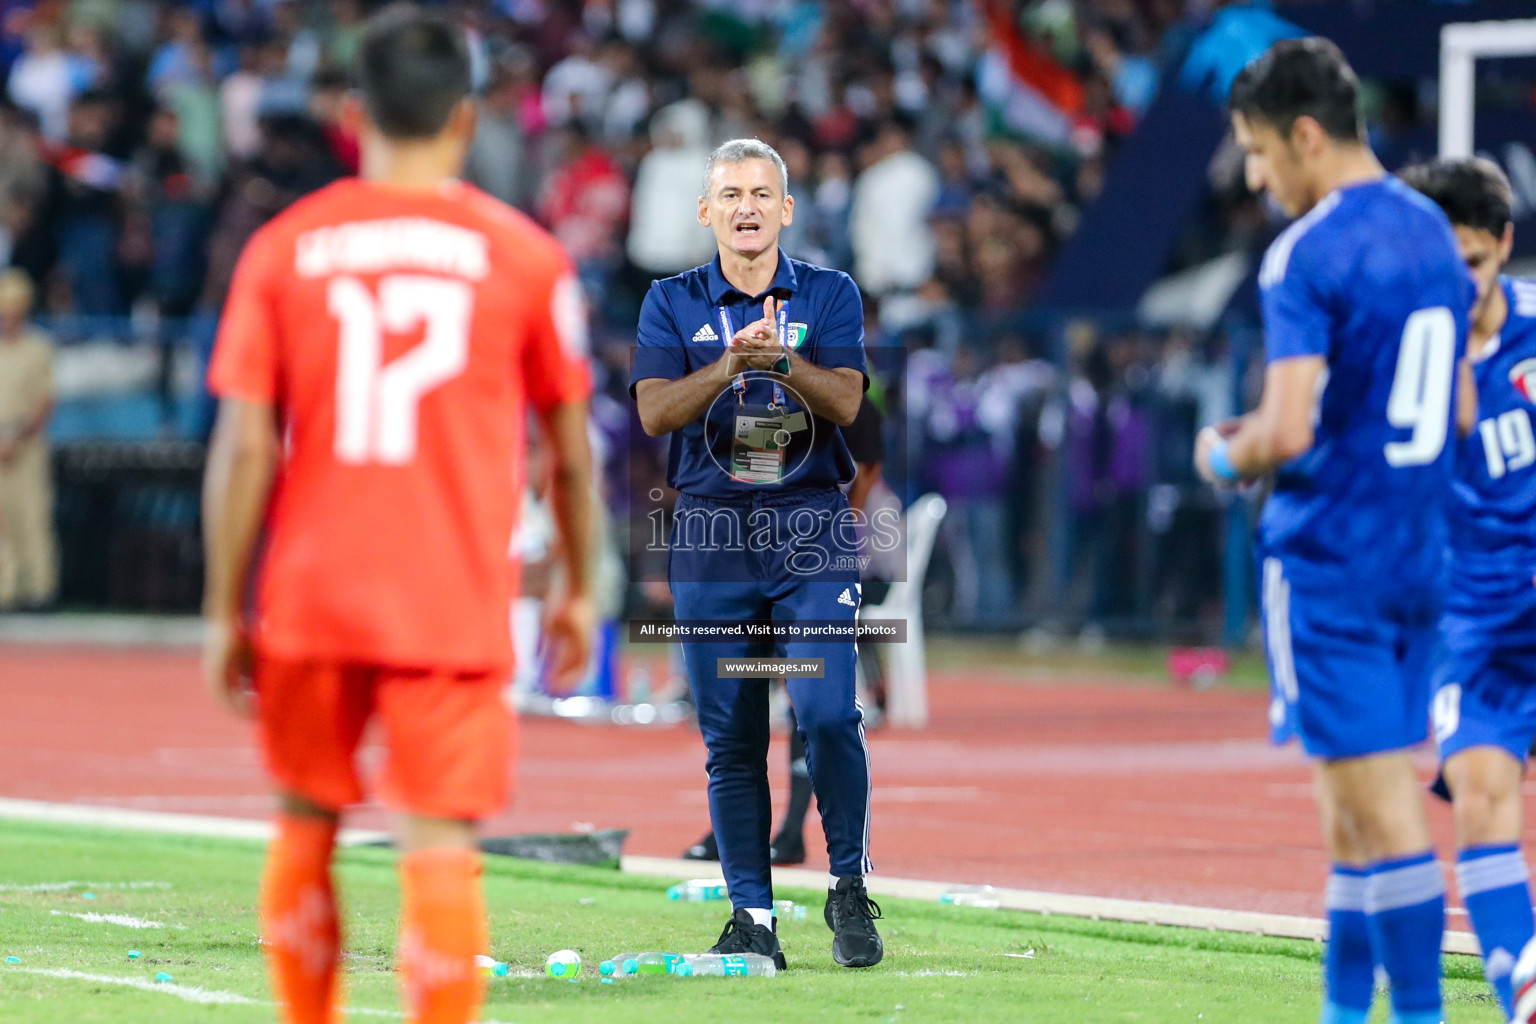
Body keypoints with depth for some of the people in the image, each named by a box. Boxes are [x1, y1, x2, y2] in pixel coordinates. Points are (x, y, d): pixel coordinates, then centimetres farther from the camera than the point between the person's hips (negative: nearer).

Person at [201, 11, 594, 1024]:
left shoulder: (283, 248, 0)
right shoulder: (524, 255, -1)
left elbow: (244, 447, -2)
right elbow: (570, 449, 6)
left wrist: (225, 614, 4)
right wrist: (578, 589, 19)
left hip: (310, 598, 2)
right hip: (456, 603, -2)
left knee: (307, 824, 18)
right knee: (440, 846, -3)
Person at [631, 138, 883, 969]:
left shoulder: (830, 296, 7)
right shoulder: (673, 303, 8)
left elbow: (846, 401, -8)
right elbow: (655, 411, -6)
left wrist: (783, 360, -27)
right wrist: (731, 362, -22)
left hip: (813, 532, -1)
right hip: (711, 532, 1)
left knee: (828, 712, -15)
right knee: (730, 736, 2)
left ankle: (850, 888, 0)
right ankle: (752, 917, 8)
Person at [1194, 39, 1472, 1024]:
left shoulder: (1308, 256, -15)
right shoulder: (1432, 232, 11)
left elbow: (1288, 433, -23)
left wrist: (1227, 456, -1)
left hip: (1328, 562, -8)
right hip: (1417, 555, 8)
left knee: (1380, 800, -7)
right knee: (1353, 802, 15)